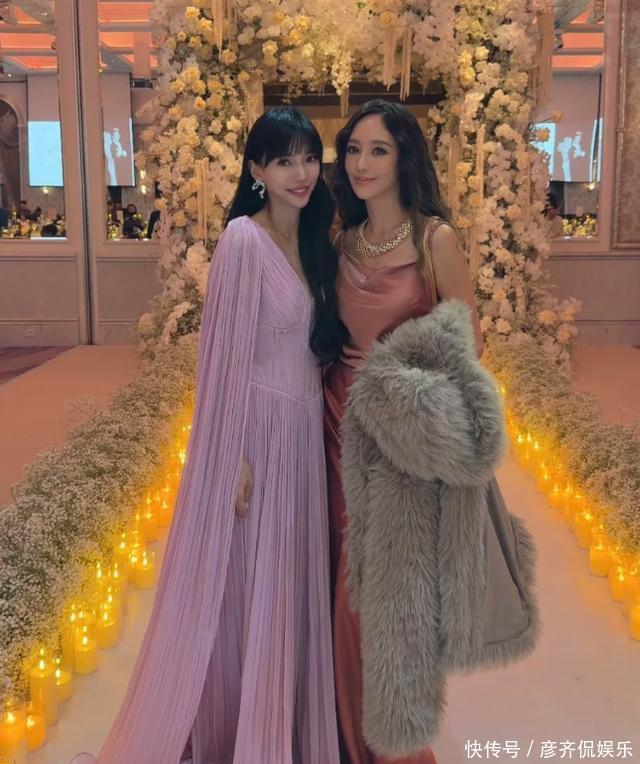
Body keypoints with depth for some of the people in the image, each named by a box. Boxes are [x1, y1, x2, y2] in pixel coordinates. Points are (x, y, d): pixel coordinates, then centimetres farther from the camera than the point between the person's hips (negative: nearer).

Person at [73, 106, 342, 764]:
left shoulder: (312, 240, 9)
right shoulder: (244, 240, -15)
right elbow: (228, 356, -16)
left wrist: (314, 425, 11)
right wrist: (239, 456, -16)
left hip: (304, 428, 8)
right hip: (257, 430, -7)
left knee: (290, 584, 17)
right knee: (243, 586, 6)